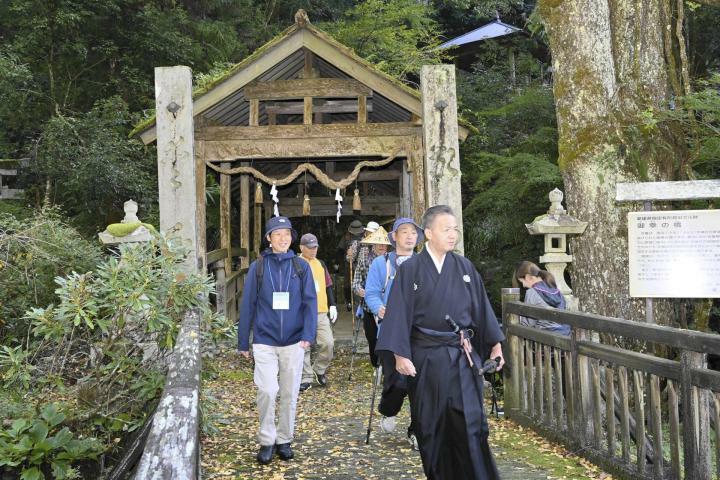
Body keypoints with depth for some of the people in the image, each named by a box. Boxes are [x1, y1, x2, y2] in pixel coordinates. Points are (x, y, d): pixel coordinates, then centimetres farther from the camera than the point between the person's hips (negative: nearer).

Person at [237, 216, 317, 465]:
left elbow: (310, 302, -3)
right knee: (267, 391, -9)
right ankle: (266, 440, 11)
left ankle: (284, 439, 27)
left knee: (290, 393, 9)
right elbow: (247, 305, 3)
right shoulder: (258, 267, 1)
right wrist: (243, 342, 4)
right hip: (264, 341, -1)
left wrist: (308, 335, -16)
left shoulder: (301, 266, 2)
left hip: (294, 341, 1)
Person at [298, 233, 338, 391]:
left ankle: (319, 370, 20)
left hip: (321, 312, 4)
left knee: (328, 343, -2)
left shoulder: (321, 264, 15)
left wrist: (332, 305, 11)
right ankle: (306, 378, 12)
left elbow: (328, 286, 19)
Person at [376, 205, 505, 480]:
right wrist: (400, 354, -13)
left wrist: (495, 344, 7)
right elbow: (399, 313, -7)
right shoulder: (410, 269, -4)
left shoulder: (464, 267, 5)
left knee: (470, 421, -1)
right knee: (431, 426, 9)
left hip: (462, 356, 2)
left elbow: (481, 308, 9)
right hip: (426, 357, -2)